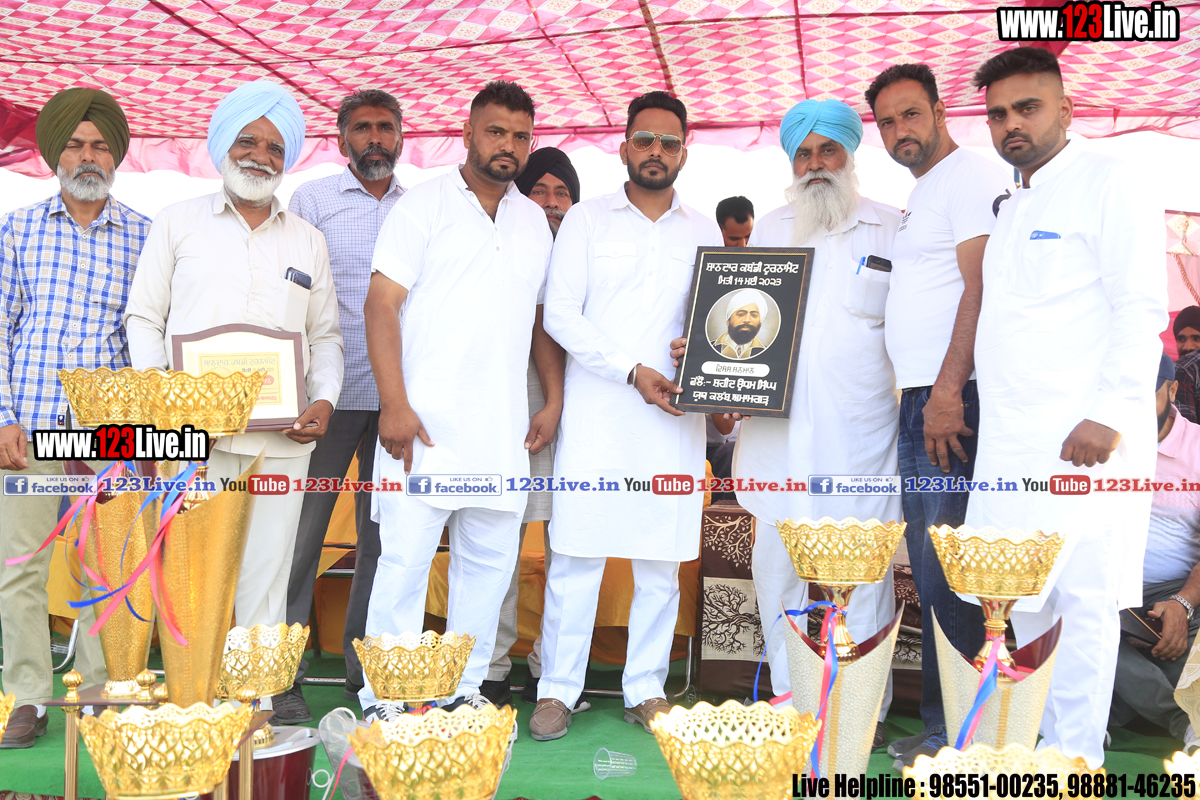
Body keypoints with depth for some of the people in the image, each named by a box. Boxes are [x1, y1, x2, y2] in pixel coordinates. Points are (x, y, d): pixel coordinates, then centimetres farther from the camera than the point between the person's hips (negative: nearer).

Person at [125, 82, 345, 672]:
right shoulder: (176, 224, 12)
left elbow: (325, 335, 16)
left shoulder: (308, 241, 17)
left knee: (265, 589, 4)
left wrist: (325, 399, -2)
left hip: (281, 441, 2)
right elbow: (143, 317, 10)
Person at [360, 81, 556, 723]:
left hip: (503, 430, 5)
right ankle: (382, 700, 8)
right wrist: (393, 403, -15)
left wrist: (553, 403, 11)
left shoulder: (534, 220, 17)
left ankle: (464, 689, 21)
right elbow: (381, 304, -6)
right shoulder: (425, 203, 1)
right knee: (404, 558, -4)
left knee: (490, 562, 8)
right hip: (425, 424, -5)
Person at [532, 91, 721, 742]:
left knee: (662, 558, 5)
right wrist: (634, 371, -11)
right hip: (596, 413, -2)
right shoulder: (587, 220, 8)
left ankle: (646, 690, 17)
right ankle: (557, 690, 9)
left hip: (675, 419, 3)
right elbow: (561, 314, -2)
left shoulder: (704, 232, 15)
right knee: (576, 552, -3)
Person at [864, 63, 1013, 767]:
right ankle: (940, 724, 22)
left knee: (943, 571, -8)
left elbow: (983, 287, -17)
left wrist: (948, 391, -23)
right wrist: (925, 396, 16)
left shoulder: (970, 175, -4)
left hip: (950, 399, -10)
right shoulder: (923, 194, 25)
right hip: (920, 401, 10)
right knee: (931, 571, 12)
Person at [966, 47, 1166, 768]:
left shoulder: (1105, 183, -2)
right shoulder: (1013, 208, 20)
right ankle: (1038, 743, 23)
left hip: (1082, 438, -7)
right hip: (1010, 443, 7)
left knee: (1085, 597, -2)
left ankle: (1077, 759, 9)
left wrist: (1110, 413, -19)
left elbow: (1141, 309, -11)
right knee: (1025, 598, 10)